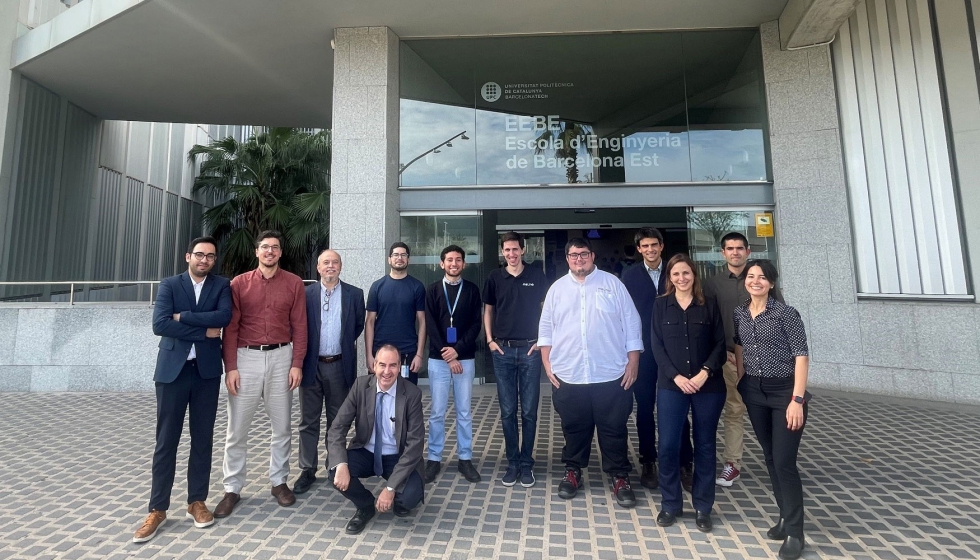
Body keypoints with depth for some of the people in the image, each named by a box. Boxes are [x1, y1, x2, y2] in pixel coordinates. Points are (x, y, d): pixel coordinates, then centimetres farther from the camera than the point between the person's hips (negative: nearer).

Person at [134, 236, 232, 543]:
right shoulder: (169, 284, 3)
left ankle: (197, 501, 22)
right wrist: (204, 332, -13)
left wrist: (184, 316, -13)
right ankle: (158, 509, 18)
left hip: (207, 370, 1)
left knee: (202, 439, 9)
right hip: (173, 369, -1)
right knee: (166, 441, 5)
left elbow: (224, 316, -14)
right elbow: (159, 324, -12)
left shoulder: (222, 286, 5)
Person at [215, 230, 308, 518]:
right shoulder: (239, 283, 2)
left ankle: (279, 482, 25)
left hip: (281, 357, 1)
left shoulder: (294, 283, 2)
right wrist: (230, 367, -5)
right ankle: (232, 489, 22)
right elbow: (231, 328, 1)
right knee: (237, 429, 7)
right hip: (246, 358, 0)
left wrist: (297, 363, -4)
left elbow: (299, 326, 1)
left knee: (282, 426, 10)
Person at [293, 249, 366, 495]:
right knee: (308, 422, 8)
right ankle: (307, 470, 20)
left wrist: (345, 342, 9)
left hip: (340, 365, 0)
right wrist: (302, 356, 2)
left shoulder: (354, 294, 0)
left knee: (337, 421, 12)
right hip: (312, 364, 0)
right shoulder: (306, 293, 0)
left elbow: (359, 325, 10)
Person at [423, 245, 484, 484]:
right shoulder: (433, 290, 4)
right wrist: (447, 356, -9)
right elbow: (430, 325, -2)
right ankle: (434, 458, 19)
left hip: (465, 358, 0)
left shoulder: (472, 290, 5)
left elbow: (476, 324, 0)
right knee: (437, 412, 6)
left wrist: (457, 349, -12)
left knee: (464, 411, 8)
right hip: (438, 359, 0)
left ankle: (465, 459, 19)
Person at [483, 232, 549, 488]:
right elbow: (488, 310, 12)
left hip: (530, 350, -1)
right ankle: (512, 462, 21)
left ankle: (526, 463, 20)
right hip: (503, 350, 1)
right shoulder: (495, 277, 5)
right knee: (507, 411, 8)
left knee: (529, 411, 6)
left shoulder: (537, 276, 1)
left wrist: (542, 340, -1)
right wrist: (490, 340, 3)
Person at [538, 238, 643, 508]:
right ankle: (573, 471, 33)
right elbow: (546, 328, 8)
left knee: (614, 429, 9)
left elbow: (631, 324, 1)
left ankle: (620, 477, 26)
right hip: (568, 375, 2)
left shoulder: (612, 283, 1)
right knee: (574, 428, 15)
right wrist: (547, 364, 2)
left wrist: (632, 363, -3)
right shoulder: (557, 288, 7)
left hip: (611, 374, -1)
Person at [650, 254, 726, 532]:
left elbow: (720, 343, 1)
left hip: (708, 385, 1)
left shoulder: (709, 305, 4)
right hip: (671, 385, 0)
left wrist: (705, 373, -12)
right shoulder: (661, 305, 3)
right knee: (668, 445, 0)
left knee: (705, 445, 9)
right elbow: (656, 345, -1)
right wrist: (676, 376, -11)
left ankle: (702, 507, 25)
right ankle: (670, 504, 18)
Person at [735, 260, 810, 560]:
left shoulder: (785, 313, -12)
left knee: (784, 461, -3)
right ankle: (786, 517, 30)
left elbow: (801, 356, -13)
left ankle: (794, 532, 12)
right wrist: (741, 385, 14)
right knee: (770, 458, 14)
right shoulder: (739, 314, 4)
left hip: (785, 391, -5)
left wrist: (797, 399, -18)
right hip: (754, 392, 5)